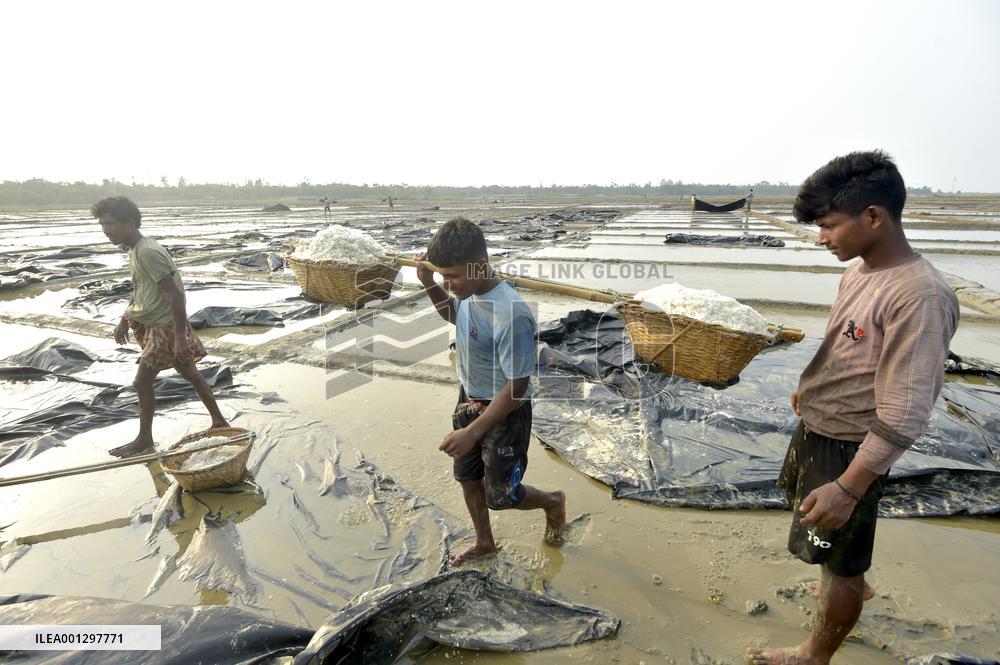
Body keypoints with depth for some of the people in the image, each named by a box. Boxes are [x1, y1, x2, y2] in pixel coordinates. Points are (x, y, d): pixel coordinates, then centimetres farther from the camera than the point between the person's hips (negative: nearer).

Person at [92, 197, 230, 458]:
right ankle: (219, 421, 24)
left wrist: (180, 336, -28)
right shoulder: (135, 250, 8)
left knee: (142, 383, 2)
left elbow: (175, 294, -27)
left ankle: (144, 440, 19)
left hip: (165, 327, -10)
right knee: (191, 374, 14)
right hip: (153, 324, 10)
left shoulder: (148, 252, -23)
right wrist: (124, 321, 26)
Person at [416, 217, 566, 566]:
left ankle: (552, 501, 40)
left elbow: (517, 386, -28)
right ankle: (484, 542, 49)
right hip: (469, 400, 8)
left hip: (504, 413, -8)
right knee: (467, 477, 22)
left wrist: (472, 432, -28)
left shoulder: (511, 314, -35)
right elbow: (455, 316, 16)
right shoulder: (469, 292, -10)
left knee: (500, 496, 8)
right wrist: (430, 285, -1)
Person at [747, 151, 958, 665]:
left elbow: (904, 415, -27)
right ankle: (846, 587, 59)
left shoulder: (920, 298, -28)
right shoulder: (859, 270, -2)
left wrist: (849, 488, -26)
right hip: (813, 429, 9)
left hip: (849, 450, -9)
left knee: (841, 566, 12)